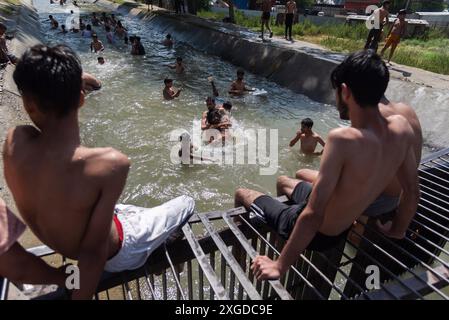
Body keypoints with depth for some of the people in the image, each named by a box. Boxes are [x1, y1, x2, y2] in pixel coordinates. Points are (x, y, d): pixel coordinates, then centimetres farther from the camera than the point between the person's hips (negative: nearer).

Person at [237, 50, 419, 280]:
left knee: (242, 194, 14)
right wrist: (397, 230, 17)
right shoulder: (401, 127, -13)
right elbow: (412, 192, -1)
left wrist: (280, 266, -22)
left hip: (315, 233, -7)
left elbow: (313, 216, -34)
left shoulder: (343, 139, -36)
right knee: (282, 181, 32)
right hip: (344, 229, 7)